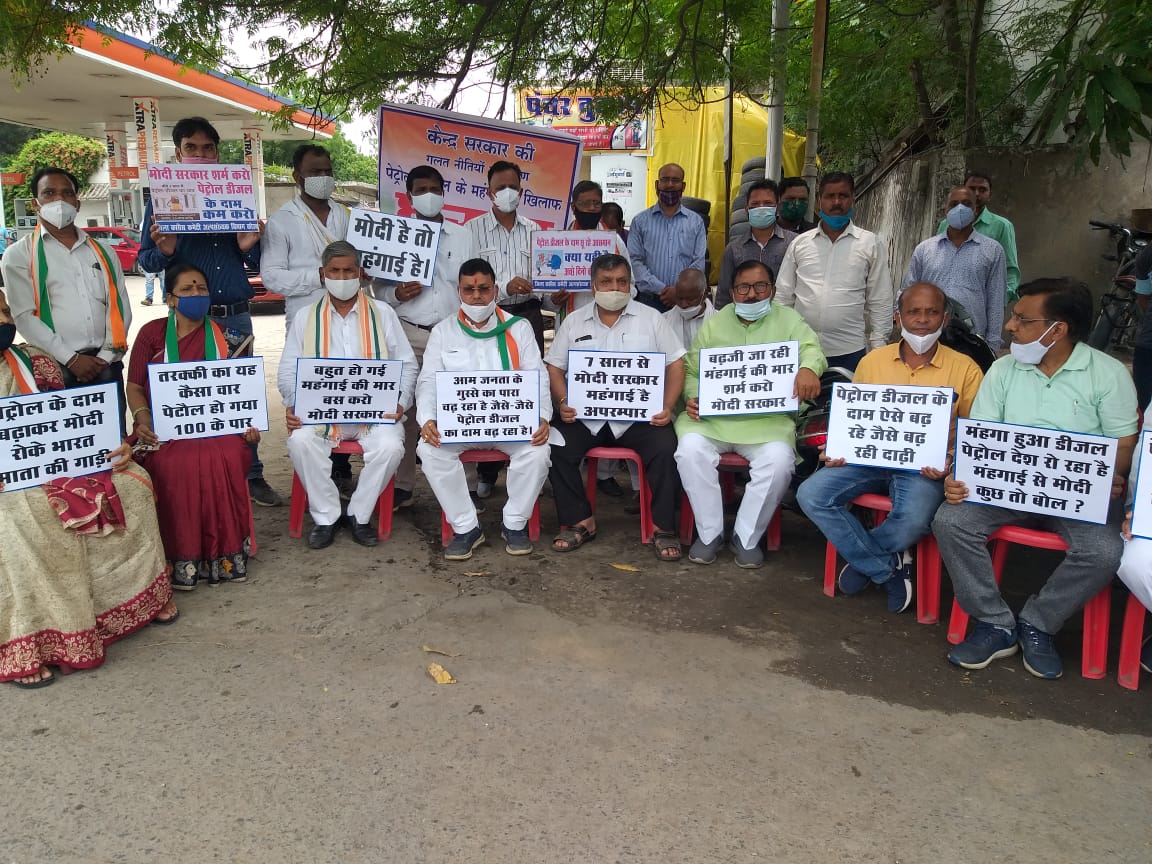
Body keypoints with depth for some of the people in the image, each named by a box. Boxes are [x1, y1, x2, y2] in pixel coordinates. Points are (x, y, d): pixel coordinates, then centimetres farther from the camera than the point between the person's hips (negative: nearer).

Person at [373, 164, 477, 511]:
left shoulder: (463, 235, 12)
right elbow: (378, 287, 6)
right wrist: (397, 294, -13)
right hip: (409, 334, -1)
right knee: (406, 409, 0)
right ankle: (402, 485, 10)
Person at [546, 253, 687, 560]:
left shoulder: (651, 318, 8)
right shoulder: (574, 321, 12)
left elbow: (675, 365, 5)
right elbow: (554, 367, 11)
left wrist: (667, 406, -10)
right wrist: (563, 402, -8)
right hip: (585, 415, 2)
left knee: (664, 448, -28)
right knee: (555, 448, -22)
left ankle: (663, 527, -10)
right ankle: (580, 521, -5)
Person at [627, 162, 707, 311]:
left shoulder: (696, 221, 11)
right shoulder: (640, 221, 8)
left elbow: (699, 262, 4)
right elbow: (635, 260, -1)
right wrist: (660, 289, -12)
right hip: (648, 299, -1)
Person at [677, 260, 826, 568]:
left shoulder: (787, 319, 11)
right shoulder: (714, 324, 17)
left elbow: (810, 346, -7)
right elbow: (691, 370, 16)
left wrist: (808, 368, -33)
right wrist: (692, 398, -7)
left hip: (768, 419, -1)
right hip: (712, 415, 1)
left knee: (779, 460, -30)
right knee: (690, 449, -28)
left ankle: (747, 538, -9)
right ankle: (709, 533, -10)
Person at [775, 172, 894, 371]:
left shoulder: (871, 244, 6)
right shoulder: (800, 244, 9)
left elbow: (880, 302, 6)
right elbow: (783, 296, 11)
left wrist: (878, 349, 1)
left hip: (849, 351, -1)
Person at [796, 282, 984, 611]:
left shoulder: (965, 369, 2)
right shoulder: (872, 362, 10)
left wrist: (951, 461, -17)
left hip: (924, 467, -3)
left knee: (914, 520, -35)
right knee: (810, 495, -20)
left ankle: (864, 558, 1)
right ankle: (886, 568, -7)